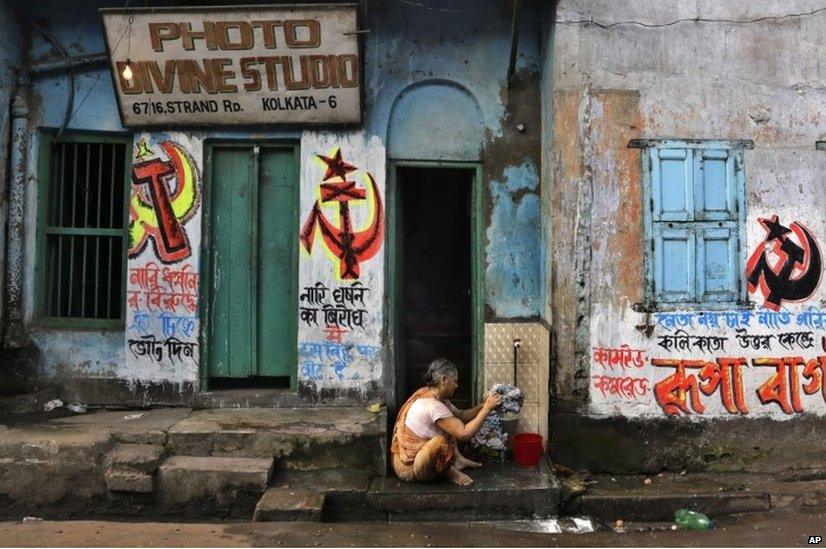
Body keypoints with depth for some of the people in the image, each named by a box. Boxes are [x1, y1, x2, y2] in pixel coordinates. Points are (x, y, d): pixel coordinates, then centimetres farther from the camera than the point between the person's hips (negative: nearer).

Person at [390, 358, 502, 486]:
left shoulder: (430, 395, 2)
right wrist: (487, 408, -20)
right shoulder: (432, 405, -27)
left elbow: (460, 415, 10)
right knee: (439, 440, -36)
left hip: (416, 453, 10)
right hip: (409, 469, -10)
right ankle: (448, 470, -6)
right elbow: (465, 433, -28)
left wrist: (483, 405, -5)